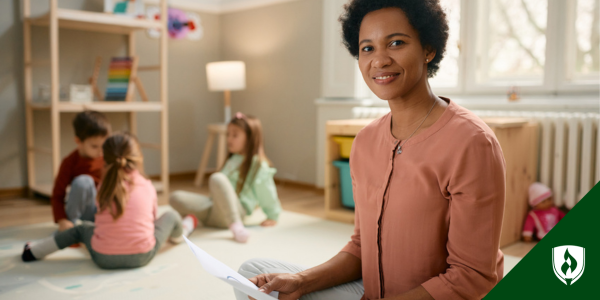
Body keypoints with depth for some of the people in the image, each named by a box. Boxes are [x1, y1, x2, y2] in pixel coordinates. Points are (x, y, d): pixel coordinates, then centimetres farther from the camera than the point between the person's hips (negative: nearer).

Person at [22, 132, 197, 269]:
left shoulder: (105, 188, 2)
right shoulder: (148, 187, 1)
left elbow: (102, 219, 12)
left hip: (104, 258, 1)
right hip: (141, 257, -1)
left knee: (82, 228, 31)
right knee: (170, 215, 20)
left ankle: (35, 250, 27)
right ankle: (180, 234, 51)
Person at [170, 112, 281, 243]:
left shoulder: (258, 165, -6)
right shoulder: (232, 160, 23)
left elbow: (267, 193, -2)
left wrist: (272, 217, 4)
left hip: (238, 212, -8)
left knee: (217, 178, -37)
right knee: (176, 197, -8)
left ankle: (236, 225, -41)